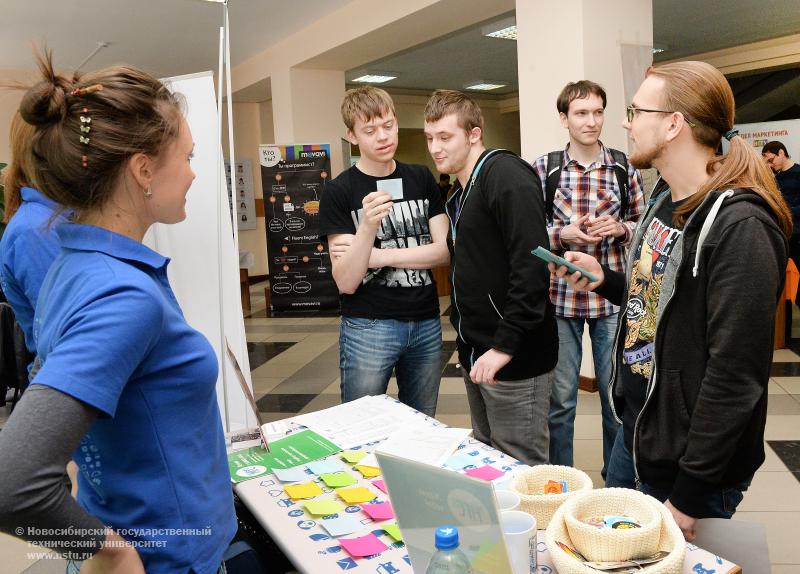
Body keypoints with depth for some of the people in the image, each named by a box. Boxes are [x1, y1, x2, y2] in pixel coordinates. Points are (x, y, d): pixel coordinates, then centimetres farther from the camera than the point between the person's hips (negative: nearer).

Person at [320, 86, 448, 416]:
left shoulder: (421, 179, 7)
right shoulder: (338, 192, -4)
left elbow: (444, 250, -1)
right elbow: (346, 282, -10)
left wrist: (377, 256, -11)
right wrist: (367, 227, -26)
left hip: (426, 323, 3)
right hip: (368, 327, -3)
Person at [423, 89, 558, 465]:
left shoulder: (506, 176, -14)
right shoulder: (460, 192, 15)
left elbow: (531, 265, -24)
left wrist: (505, 345, -24)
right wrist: (467, 341, 11)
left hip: (514, 360, -9)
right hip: (475, 353, 9)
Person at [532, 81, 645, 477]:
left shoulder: (624, 168, 2)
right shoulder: (543, 170, -1)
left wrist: (620, 228, -11)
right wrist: (563, 234, -16)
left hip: (613, 297, 1)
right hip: (560, 296, -1)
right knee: (560, 397, 8)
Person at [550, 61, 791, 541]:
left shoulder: (739, 226, -24)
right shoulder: (666, 199, 5)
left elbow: (735, 376, -24)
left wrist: (690, 495, -20)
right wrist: (604, 280, 2)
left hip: (686, 462, -8)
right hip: (636, 430, 9)